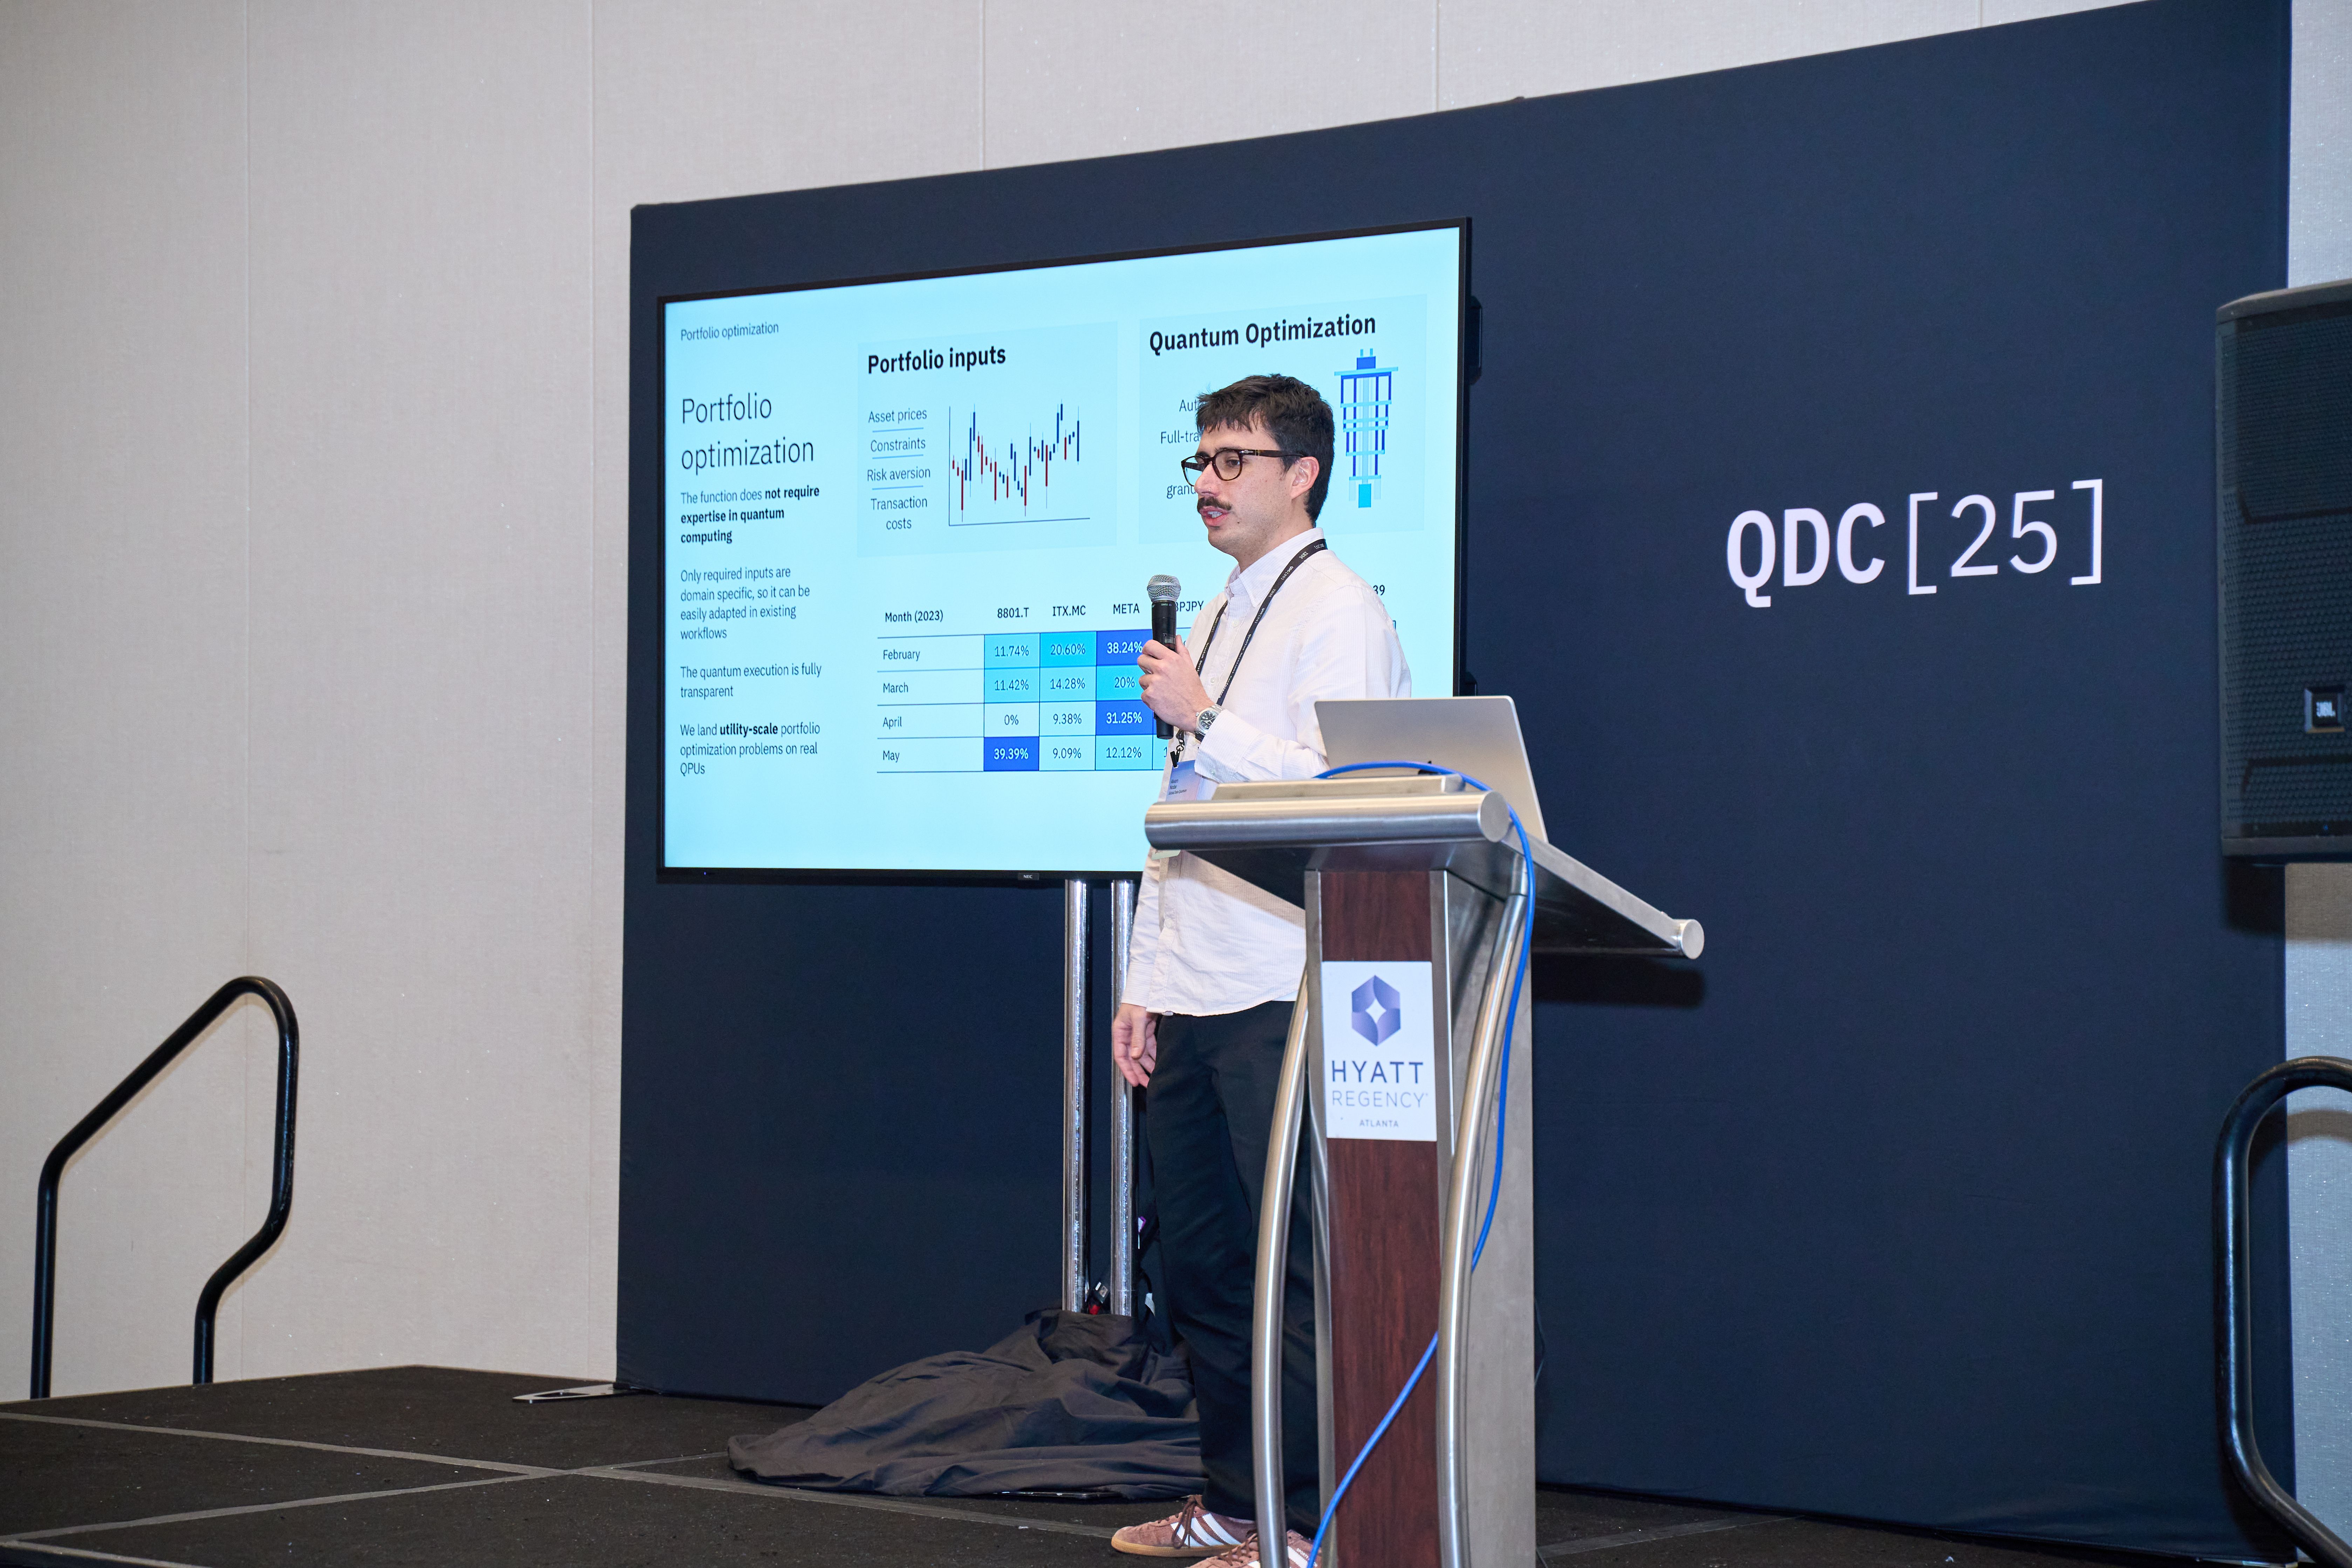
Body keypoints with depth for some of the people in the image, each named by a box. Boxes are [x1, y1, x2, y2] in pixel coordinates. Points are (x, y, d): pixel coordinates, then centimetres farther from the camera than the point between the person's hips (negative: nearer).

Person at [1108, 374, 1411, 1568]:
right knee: (1198, 1267, 12)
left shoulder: (1339, 611, -6)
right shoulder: (1214, 618, 21)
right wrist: (1142, 983, 17)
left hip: (1282, 998, -9)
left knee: (1292, 1270, -6)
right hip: (1192, 1001, 9)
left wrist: (1206, 720, -15)